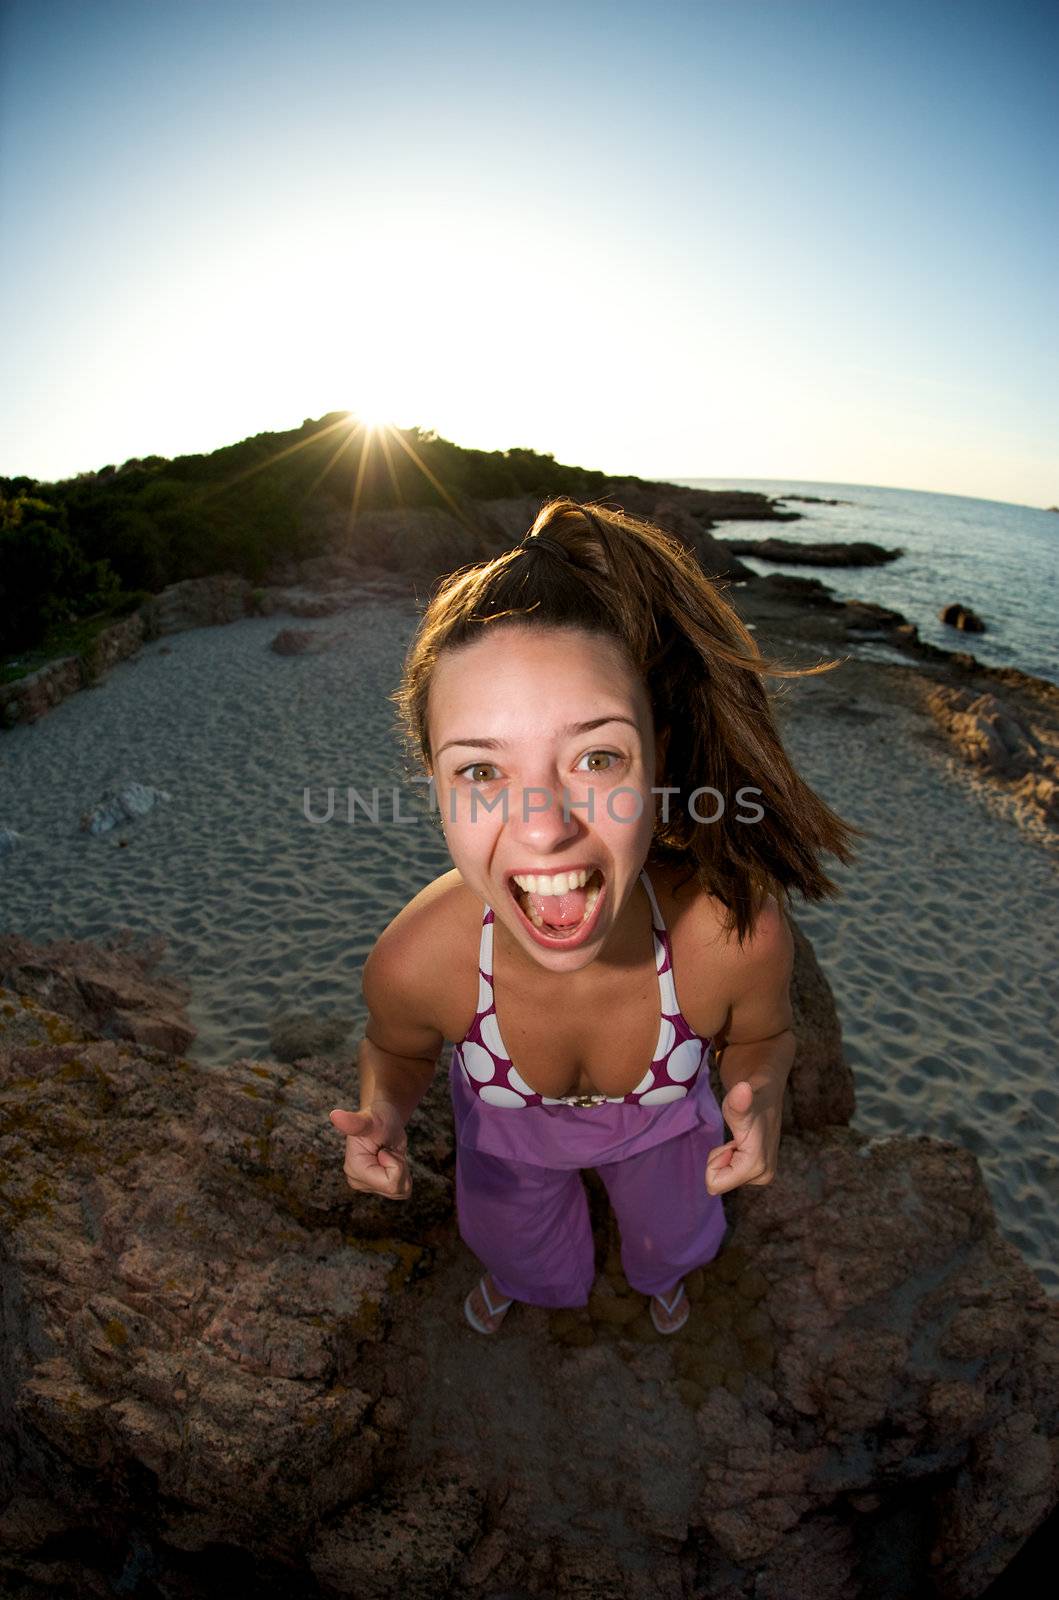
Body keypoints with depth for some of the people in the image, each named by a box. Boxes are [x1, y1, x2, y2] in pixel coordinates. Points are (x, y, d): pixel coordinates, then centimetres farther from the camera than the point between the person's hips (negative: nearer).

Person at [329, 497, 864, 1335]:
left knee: (671, 1239, 36)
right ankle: (511, 1267, 75)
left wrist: (760, 1093, -36)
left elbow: (760, 1037, -15)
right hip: (508, 1127, 0)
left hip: (662, 1118, 1)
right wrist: (384, 1115, -33)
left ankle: (663, 1267, 76)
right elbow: (397, 1049, -13)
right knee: (520, 1249, 35)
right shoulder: (413, 961, -40)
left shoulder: (740, 931, -41)